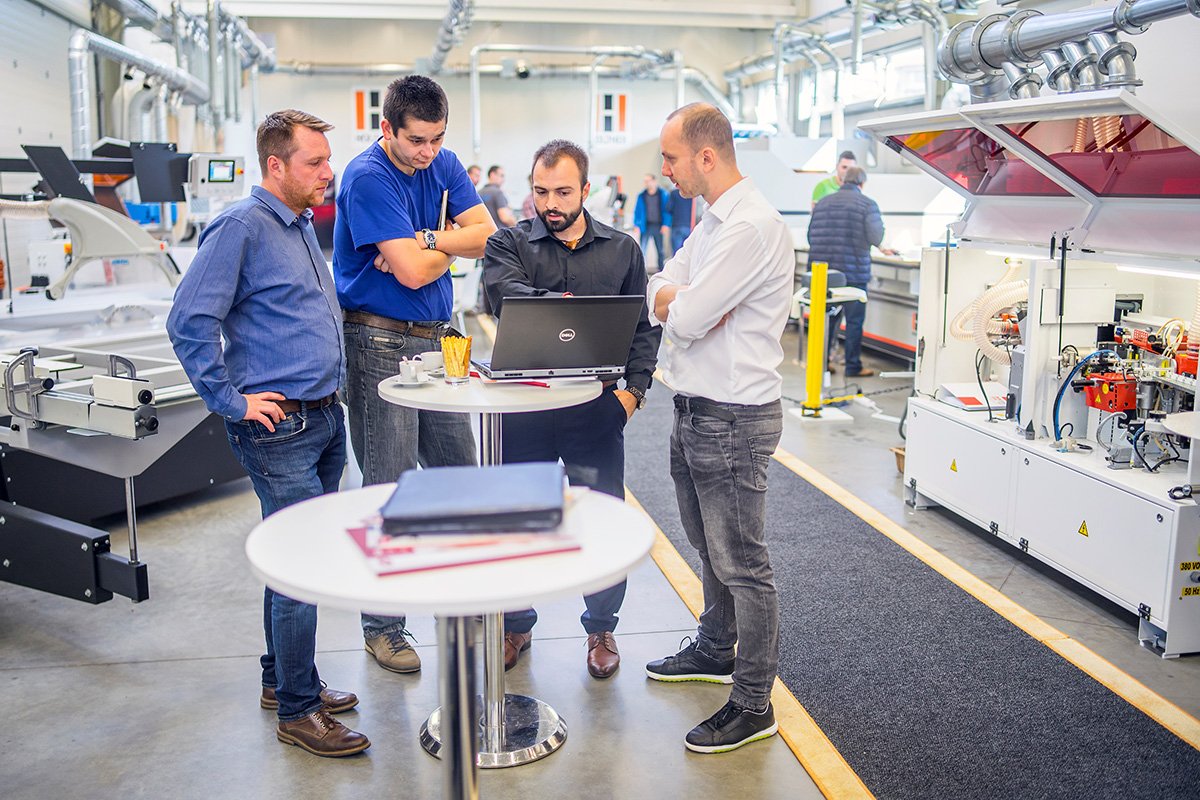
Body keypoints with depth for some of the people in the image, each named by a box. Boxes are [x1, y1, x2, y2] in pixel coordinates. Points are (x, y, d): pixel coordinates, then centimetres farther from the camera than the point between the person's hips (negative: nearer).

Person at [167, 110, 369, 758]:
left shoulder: (302, 223, 15)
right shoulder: (241, 226, -13)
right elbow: (189, 322, -19)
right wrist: (233, 403, -17)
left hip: (324, 416, 9)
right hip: (280, 426, -9)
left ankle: (282, 679, 31)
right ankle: (296, 711, 8)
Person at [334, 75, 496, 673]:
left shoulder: (443, 165, 9)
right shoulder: (367, 177, -14)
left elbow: (485, 236, -1)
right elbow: (412, 271, -22)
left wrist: (423, 240, -15)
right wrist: (450, 246, -3)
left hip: (436, 338, 7)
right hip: (381, 343, -7)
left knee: (458, 475, 12)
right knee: (388, 488, -1)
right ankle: (382, 627, 12)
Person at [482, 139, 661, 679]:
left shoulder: (622, 249, 8)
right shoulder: (509, 243, 3)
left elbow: (644, 326, 8)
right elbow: (504, 292, -18)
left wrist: (634, 388, -5)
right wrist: (568, 307, -28)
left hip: (595, 411, 1)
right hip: (524, 408, 0)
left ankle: (601, 628, 27)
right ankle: (515, 625, 31)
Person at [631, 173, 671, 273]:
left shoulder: (663, 195, 3)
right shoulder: (641, 196, 6)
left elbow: (667, 210, 2)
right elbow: (637, 211, 6)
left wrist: (666, 225, -7)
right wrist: (636, 226, -4)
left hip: (658, 226, 0)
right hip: (646, 226, 0)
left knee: (660, 250, 8)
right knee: (642, 250, -7)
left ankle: (661, 270, 18)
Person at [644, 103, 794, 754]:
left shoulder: (751, 227, -21)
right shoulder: (712, 221, 14)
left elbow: (685, 321, -23)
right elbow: (658, 293, 9)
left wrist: (680, 305, -2)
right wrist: (684, 300, -12)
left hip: (732, 419, -10)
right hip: (694, 412, 10)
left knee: (742, 565, 0)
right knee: (709, 548, 23)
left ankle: (752, 705, 13)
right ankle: (715, 650, 42)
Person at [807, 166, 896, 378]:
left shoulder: (823, 203, 9)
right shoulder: (868, 204, -5)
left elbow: (810, 235, 13)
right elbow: (876, 237, -13)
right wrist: (881, 247, 9)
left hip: (822, 272, 5)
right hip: (853, 271, -5)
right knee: (854, 320, 5)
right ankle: (853, 366, 9)